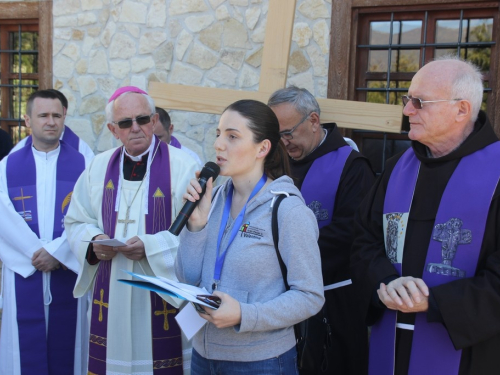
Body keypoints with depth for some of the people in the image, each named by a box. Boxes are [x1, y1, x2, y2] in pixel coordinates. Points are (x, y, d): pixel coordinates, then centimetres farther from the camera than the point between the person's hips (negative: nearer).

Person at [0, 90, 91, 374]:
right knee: (27, 348, 6)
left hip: (69, 271, -1)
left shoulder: (83, 165, 3)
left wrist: (56, 251, -16)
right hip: (24, 271, 1)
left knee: (66, 346, 6)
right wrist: (35, 252, -14)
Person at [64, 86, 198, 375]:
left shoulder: (183, 167, -10)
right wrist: (93, 241, -8)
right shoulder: (99, 167, 5)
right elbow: (76, 222, 13)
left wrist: (151, 246, -22)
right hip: (111, 292, 4)